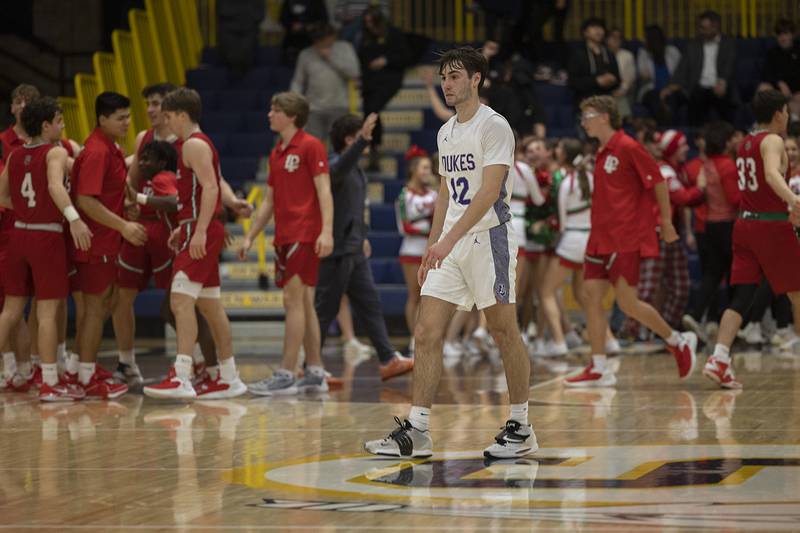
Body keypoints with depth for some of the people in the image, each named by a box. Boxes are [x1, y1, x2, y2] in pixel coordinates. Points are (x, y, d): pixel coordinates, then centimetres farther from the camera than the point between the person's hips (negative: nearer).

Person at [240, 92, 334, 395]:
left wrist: (326, 231, -22)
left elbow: (324, 191, -12)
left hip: (304, 235, -8)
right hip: (284, 237, 8)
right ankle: (315, 373, 11)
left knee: (293, 300, -11)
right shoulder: (276, 154, 18)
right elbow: (269, 202, 23)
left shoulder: (310, 146, -6)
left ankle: (286, 376, -12)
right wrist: (250, 237, 20)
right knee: (304, 304, 8)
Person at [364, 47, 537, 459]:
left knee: (505, 335, 0)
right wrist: (432, 249, 19)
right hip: (450, 245, 8)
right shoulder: (446, 132, 16)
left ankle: (521, 429, 11)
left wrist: (450, 238, -27)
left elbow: (489, 192, -20)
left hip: (488, 239, -8)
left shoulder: (494, 127, -10)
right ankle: (416, 432, -1)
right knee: (426, 333, -1)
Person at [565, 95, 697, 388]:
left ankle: (679, 341, 10)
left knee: (627, 302, -10)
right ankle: (599, 368, 0)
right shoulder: (601, 153, 15)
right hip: (601, 237, 8)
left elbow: (658, 182, -8)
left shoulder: (628, 148, -10)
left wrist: (666, 221, -6)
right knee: (592, 295, -1)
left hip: (627, 239, -8)